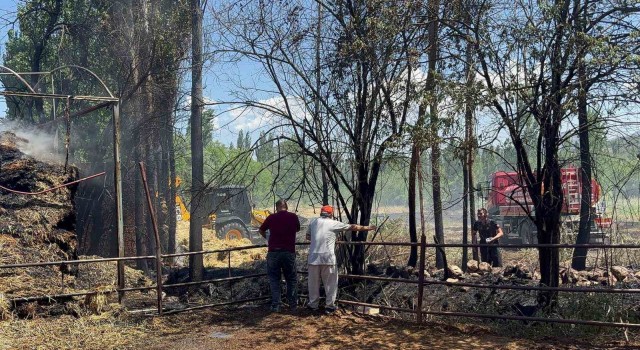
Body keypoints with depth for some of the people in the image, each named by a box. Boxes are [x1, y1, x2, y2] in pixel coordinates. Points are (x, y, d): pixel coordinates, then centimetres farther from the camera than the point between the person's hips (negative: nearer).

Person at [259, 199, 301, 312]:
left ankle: (275, 305, 6)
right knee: (291, 279, 13)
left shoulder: (271, 217, 2)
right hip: (289, 252, 0)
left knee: (274, 279, 10)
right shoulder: (293, 217, 1)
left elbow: (261, 230, 17)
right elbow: (297, 229, 20)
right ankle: (293, 305, 16)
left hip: (273, 252, 0)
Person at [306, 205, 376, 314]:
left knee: (313, 283, 14)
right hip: (328, 258, -3)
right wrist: (367, 228, 17)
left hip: (313, 257, 3)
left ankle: (313, 304, 23)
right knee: (330, 283, 9)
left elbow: (308, 236, 21)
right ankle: (329, 306, 12)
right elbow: (352, 227, 8)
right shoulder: (334, 223, 2)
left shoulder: (313, 222, 10)